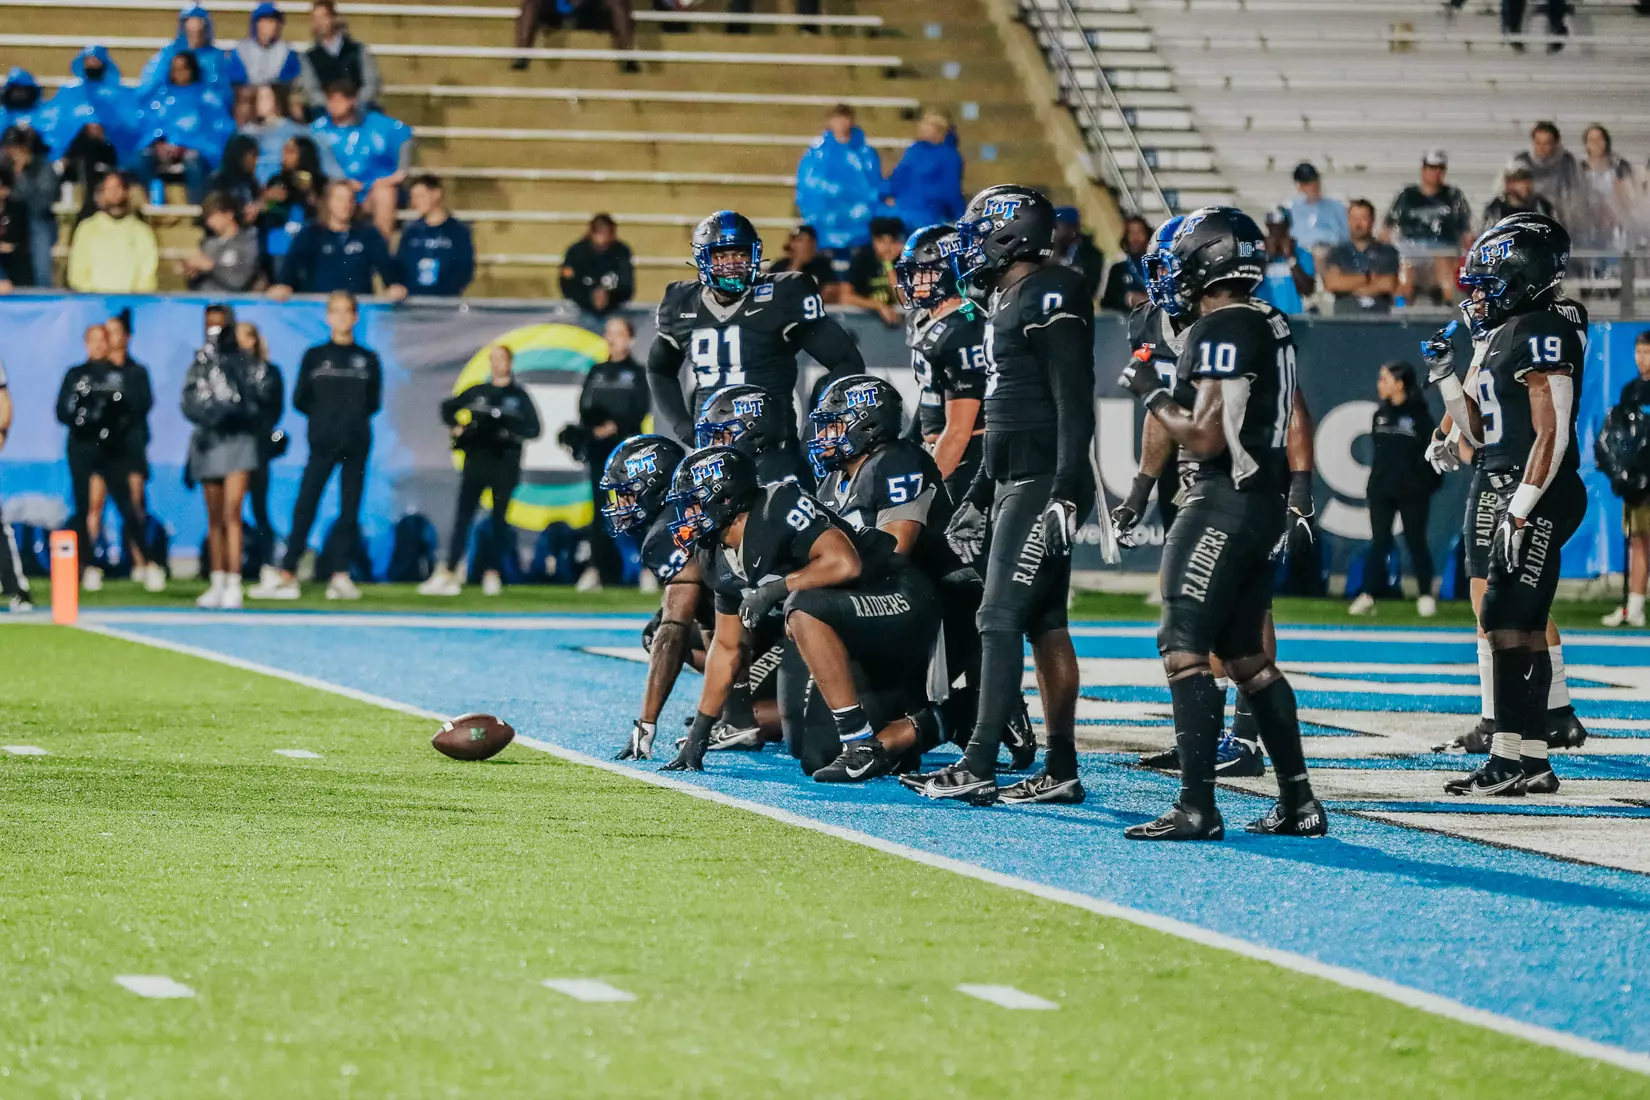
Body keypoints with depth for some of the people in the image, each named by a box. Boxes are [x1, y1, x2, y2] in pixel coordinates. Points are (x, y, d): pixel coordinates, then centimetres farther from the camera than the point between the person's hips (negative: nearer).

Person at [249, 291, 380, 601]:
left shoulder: (368, 359, 8)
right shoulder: (314, 356, 7)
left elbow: (374, 402, 9)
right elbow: (300, 400, 6)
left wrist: (351, 414, 1)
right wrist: (326, 414, 4)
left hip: (356, 443, 1)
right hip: (322, 443, -1)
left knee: (350, 509, 0)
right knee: (304, 506, -6)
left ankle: (341, 574, 2)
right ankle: (287, 577, -8)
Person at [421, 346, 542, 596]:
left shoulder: (519, 396, 4)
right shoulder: (477, 392, 11)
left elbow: (533, 429, -3)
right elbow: (448, 407, 20)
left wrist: (510, 433, -18)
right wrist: (458, 427, 4)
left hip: (505, 464, -2)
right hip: (475, 460, 2)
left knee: (500, 520, 3)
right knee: (463, 517, -5)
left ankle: (493, 572, 10)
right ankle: (449, 573, -9)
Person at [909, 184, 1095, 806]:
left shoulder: (1051, 297, -13)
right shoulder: (1010, 301, 18)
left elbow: (1074, 403, -19)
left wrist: (1065, 493, -25)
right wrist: (978, 498, 26)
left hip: (1044, 483, -10)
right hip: (1013, 481, 10)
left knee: (1001, 619, -12)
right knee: (1044, 623, 9)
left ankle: (978, 768, -13)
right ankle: (1061, 770, 11)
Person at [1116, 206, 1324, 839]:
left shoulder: (1219, 331, -14)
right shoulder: (1272, 327, 15)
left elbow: (1205, 437, -17)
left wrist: (1152, 395, -4)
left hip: (1224, 502, -10)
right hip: (1267, 502, 10)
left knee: (1183, 650, -9)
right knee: (1245, 656, 16)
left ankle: (1197, 807, -14)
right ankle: (1300, 803, 17)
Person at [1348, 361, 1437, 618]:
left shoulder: (1419, 415, -8)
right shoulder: (1380, 414, 7)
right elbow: (1376, 450, 13)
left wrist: (1429, 483, -12)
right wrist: (1374, 480, 8)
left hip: (1413, 492, -4)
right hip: (1381, 490, 4)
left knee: (1416, 542, 4)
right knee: (1378, 543, 3)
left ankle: (1426, 596, 14)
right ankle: (1367, 596, 2)